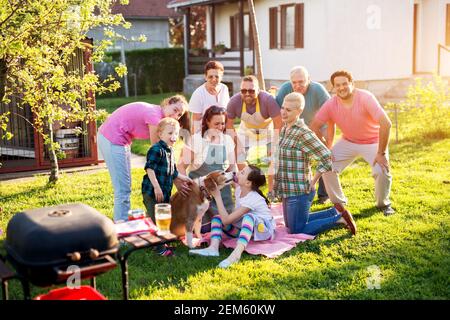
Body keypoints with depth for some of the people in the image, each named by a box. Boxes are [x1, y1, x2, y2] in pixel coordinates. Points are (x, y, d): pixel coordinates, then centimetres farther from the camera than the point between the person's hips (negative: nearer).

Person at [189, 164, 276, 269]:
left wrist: (217, 197, -26)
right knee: (217, 218, -5)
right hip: (246, 228, 9)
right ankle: (213, 247, -31)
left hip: (263, 229, -8)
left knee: (248, 217, -42)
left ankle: (236, 254, -61)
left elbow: (226, 220, -29)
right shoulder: (239, 189, -6)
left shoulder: (251, 199, -28)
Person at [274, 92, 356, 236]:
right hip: (288, 190, 10)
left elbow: (326, 157, -24)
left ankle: (340, 218, 7)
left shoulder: (303, 133, -21)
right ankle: (335, 212, 27)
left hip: (299, 192, -10)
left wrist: (312, 182, -17)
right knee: (291, 225, 23)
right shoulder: (285, 129, 7)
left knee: (297, 231, -1)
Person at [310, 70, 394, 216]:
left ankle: (383, 204, 8)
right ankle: (339, 202, 11)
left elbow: (386, 124, -33)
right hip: (348, 142, 4)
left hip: (373, 142, -3)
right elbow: (314, 127, -9)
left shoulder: (365, 98, -28)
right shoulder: (331, 104, -17)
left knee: (382, 171, -23)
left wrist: (381, 153, -30)